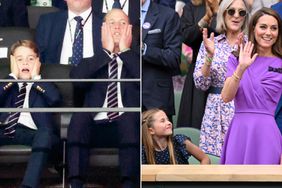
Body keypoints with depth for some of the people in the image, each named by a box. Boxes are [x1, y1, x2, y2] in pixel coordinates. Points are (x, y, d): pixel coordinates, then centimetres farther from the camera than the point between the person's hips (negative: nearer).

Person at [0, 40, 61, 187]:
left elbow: (55, 99, -1)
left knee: (46, 133, -36)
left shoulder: (44, 85, 24)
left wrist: (36, 77, 9)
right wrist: (13, 75, 10)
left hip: (30, 132, -1)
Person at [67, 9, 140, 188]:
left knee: (130, 115, -35)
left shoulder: (136, 59, 22)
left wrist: (125, 50, 4)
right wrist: (106, 51, 4)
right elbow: (76, 77, 0)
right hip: (96, 126, 1)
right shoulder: (94, 60, 23)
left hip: (128, 126, -1)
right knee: (79, 116, -32)